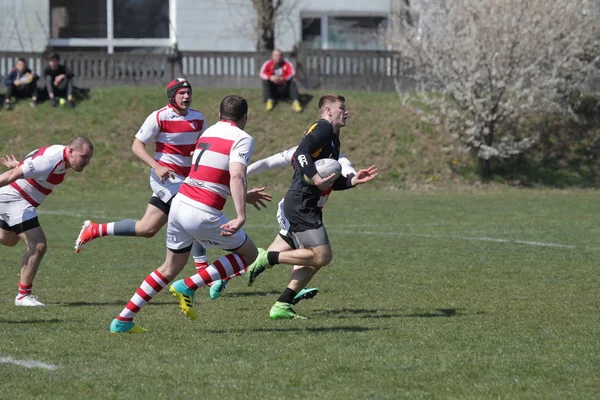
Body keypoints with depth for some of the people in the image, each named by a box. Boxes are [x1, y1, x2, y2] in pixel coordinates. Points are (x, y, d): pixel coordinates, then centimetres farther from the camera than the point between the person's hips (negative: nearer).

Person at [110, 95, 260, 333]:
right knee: (249, 254, 12)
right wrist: (241, 217, -30)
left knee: (170, 269, 22)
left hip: (179, 203, 7)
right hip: (203, 214, -7)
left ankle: (122, 320, 17)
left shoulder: (208, 132, 18)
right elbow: (236, 176, -23)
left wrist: (244, 196, 43)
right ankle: (188, 287, 2)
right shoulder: (242, 139, -6)